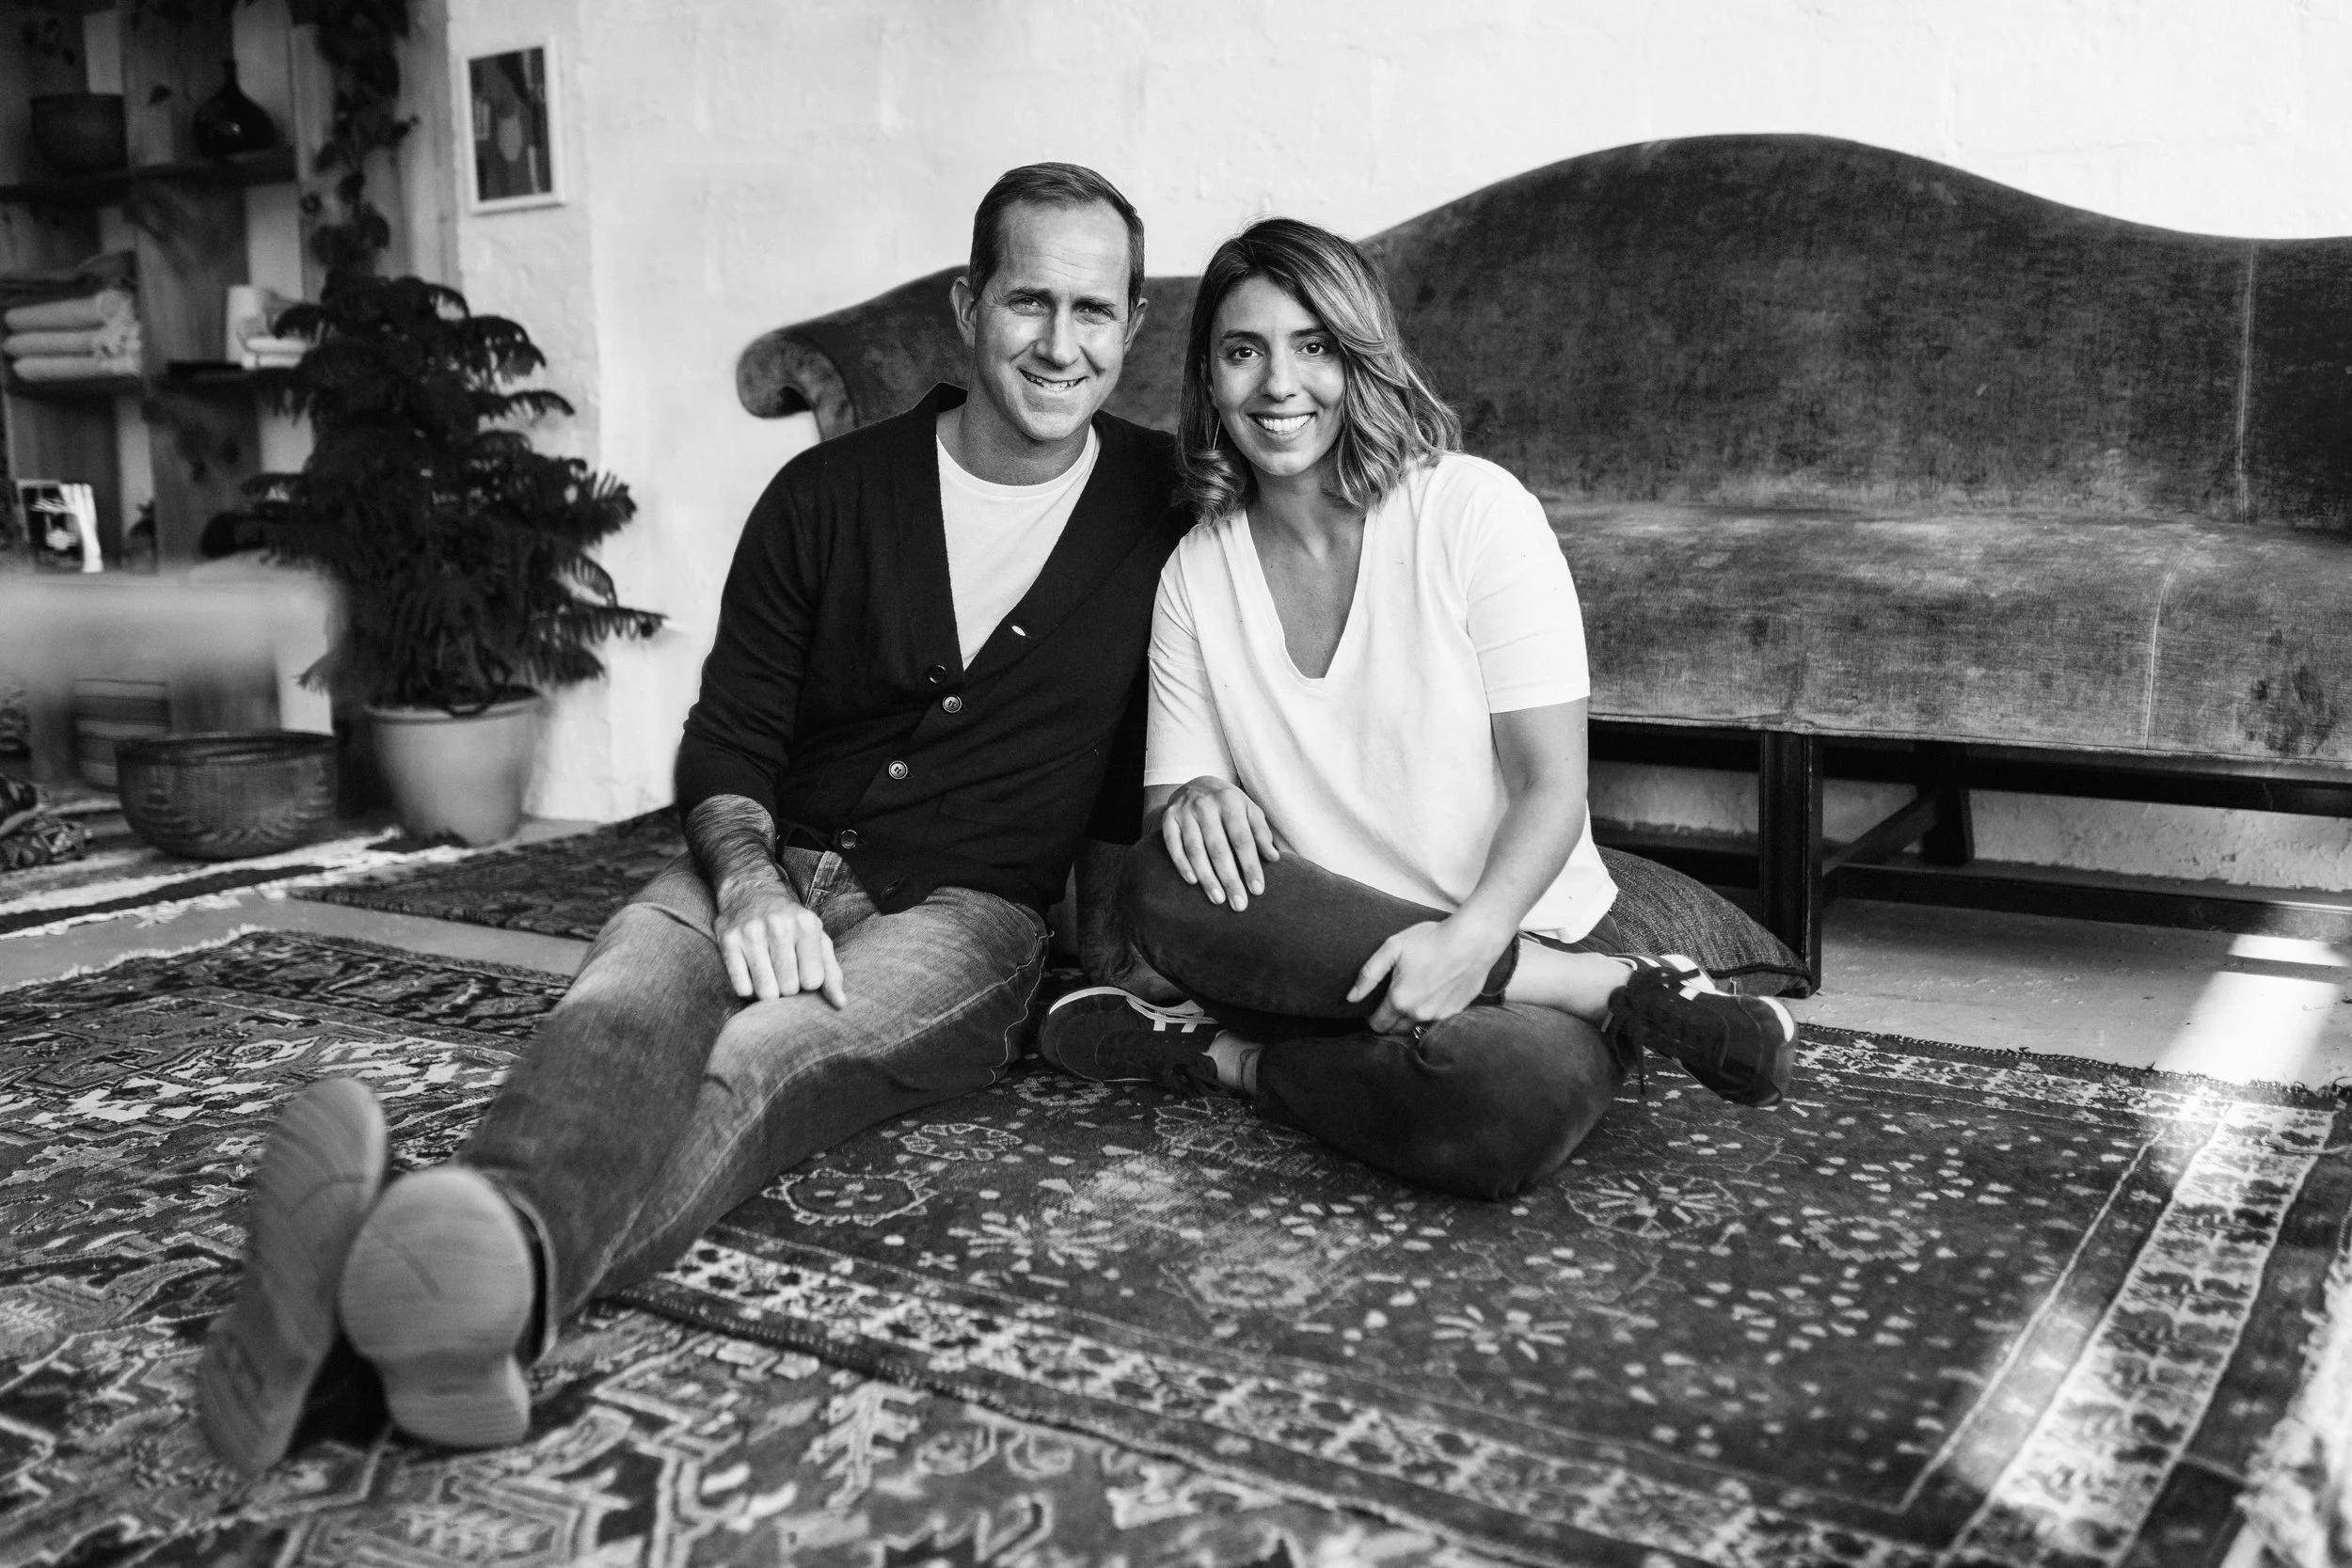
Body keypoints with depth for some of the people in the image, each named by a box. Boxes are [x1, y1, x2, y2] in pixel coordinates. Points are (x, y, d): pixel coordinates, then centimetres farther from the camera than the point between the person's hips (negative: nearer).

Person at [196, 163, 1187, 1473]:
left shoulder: (1167, 502, 6)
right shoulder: (830, 494, 6)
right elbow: (726, 750, 5)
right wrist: (748, 880, -17)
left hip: (974, 913, -2)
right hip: (782, 874, 2)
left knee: (765, 1053, -37)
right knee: (636, 981, -35)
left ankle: (507, 1260, -66)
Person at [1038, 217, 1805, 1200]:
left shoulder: (1476, 510, -8)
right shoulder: (1197, 572, 5)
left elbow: (1552, 784, -11)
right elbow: (1168, 796, 5)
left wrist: (1472, 936, -29)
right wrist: (1196, 803, -21)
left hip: (1526, 933, -4)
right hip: (1334, 954, 5)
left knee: (1504, 1102, -40)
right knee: (1165, 887, -30)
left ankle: (1234, 1059, -10)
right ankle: (1622, 988, -20)